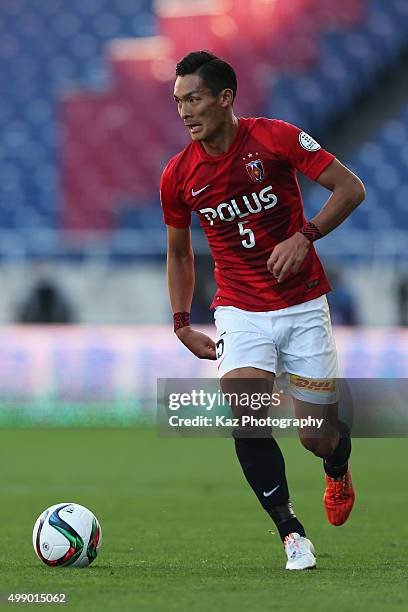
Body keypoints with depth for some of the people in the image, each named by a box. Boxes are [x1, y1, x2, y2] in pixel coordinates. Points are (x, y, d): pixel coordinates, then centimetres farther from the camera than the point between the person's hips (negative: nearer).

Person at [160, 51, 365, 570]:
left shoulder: (275, 138, -11)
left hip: (303, 304, -2)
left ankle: (338, 469, 39)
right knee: (245, 418, -22)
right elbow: (179, 252, 14)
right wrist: (182, 325, 9)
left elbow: (350, 187, -7)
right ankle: (291, 532, -9)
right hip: (240, 310, 2)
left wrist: (304, 237, -20)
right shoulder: (178, 176, -2)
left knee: (317, 436, 0)